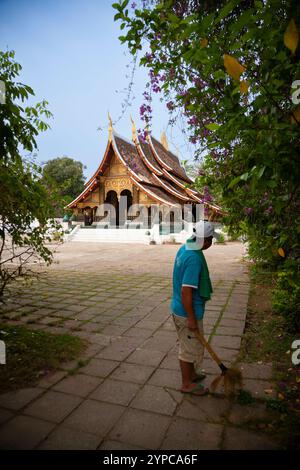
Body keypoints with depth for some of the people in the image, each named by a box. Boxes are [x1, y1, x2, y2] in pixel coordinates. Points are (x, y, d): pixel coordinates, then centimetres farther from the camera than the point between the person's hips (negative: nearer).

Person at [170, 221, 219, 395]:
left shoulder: (185, 248, 1)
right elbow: (186, 291, -29)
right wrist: (192, 319, -20)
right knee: (190, 348, 10)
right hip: (187, 312, -9)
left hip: (179, 308, 9)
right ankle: (187, 384, 30)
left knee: (189, 345, 26)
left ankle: (191, 374, 45)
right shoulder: (194, 259, -29)